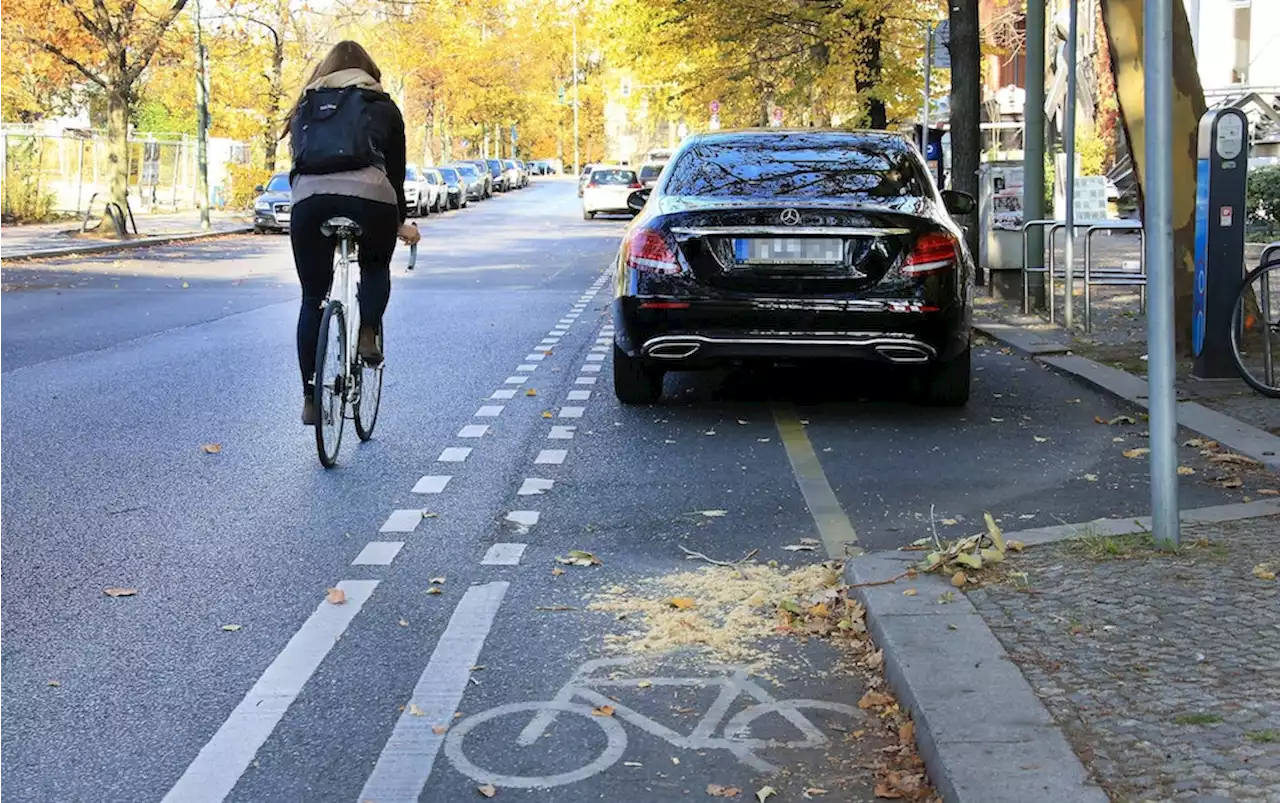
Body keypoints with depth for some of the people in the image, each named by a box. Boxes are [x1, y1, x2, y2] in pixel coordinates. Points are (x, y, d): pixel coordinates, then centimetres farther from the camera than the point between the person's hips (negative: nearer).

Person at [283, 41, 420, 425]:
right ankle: (368, 335, 6)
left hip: (310, 197, 1)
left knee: (313, 298, 12)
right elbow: (396, 169, 24)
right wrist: (401, 223, 35)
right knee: (376, 267, 30)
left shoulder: (306, 105, 28)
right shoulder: (381, 105, 22)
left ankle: (310, 399, 11)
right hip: (368, 196, -1)